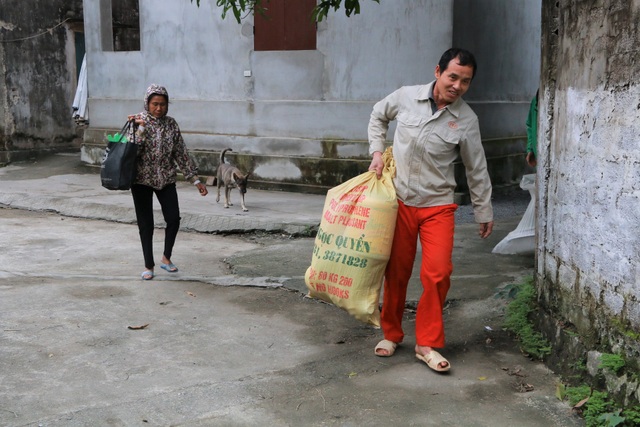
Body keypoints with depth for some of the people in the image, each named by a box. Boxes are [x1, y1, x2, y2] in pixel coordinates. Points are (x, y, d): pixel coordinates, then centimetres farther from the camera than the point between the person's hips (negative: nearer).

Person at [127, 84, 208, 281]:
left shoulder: (171, 124, 2)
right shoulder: (138, 121, -6)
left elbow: (181, 153, 4)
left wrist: (195, 179, 2)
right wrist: (141, 128, -26)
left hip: (166, 179, 3)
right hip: (142, 179, -3)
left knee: (174, 219, -4)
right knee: (146, 224, 2)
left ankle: (166, 258, 19)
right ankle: (148, 266, 15)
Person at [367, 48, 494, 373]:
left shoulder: (466, 120, -5)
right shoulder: (406, 97, -5)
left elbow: (477, 170, 4)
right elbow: (378, 115, 16)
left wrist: (484, 213, 9)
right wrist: (377, 151, 3)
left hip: (438, 206, -1)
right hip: (399, 200, 1)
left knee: (437, 273, -10)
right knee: (396, 272, 9)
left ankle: (428, 344, 6)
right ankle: (391, 333, 28)